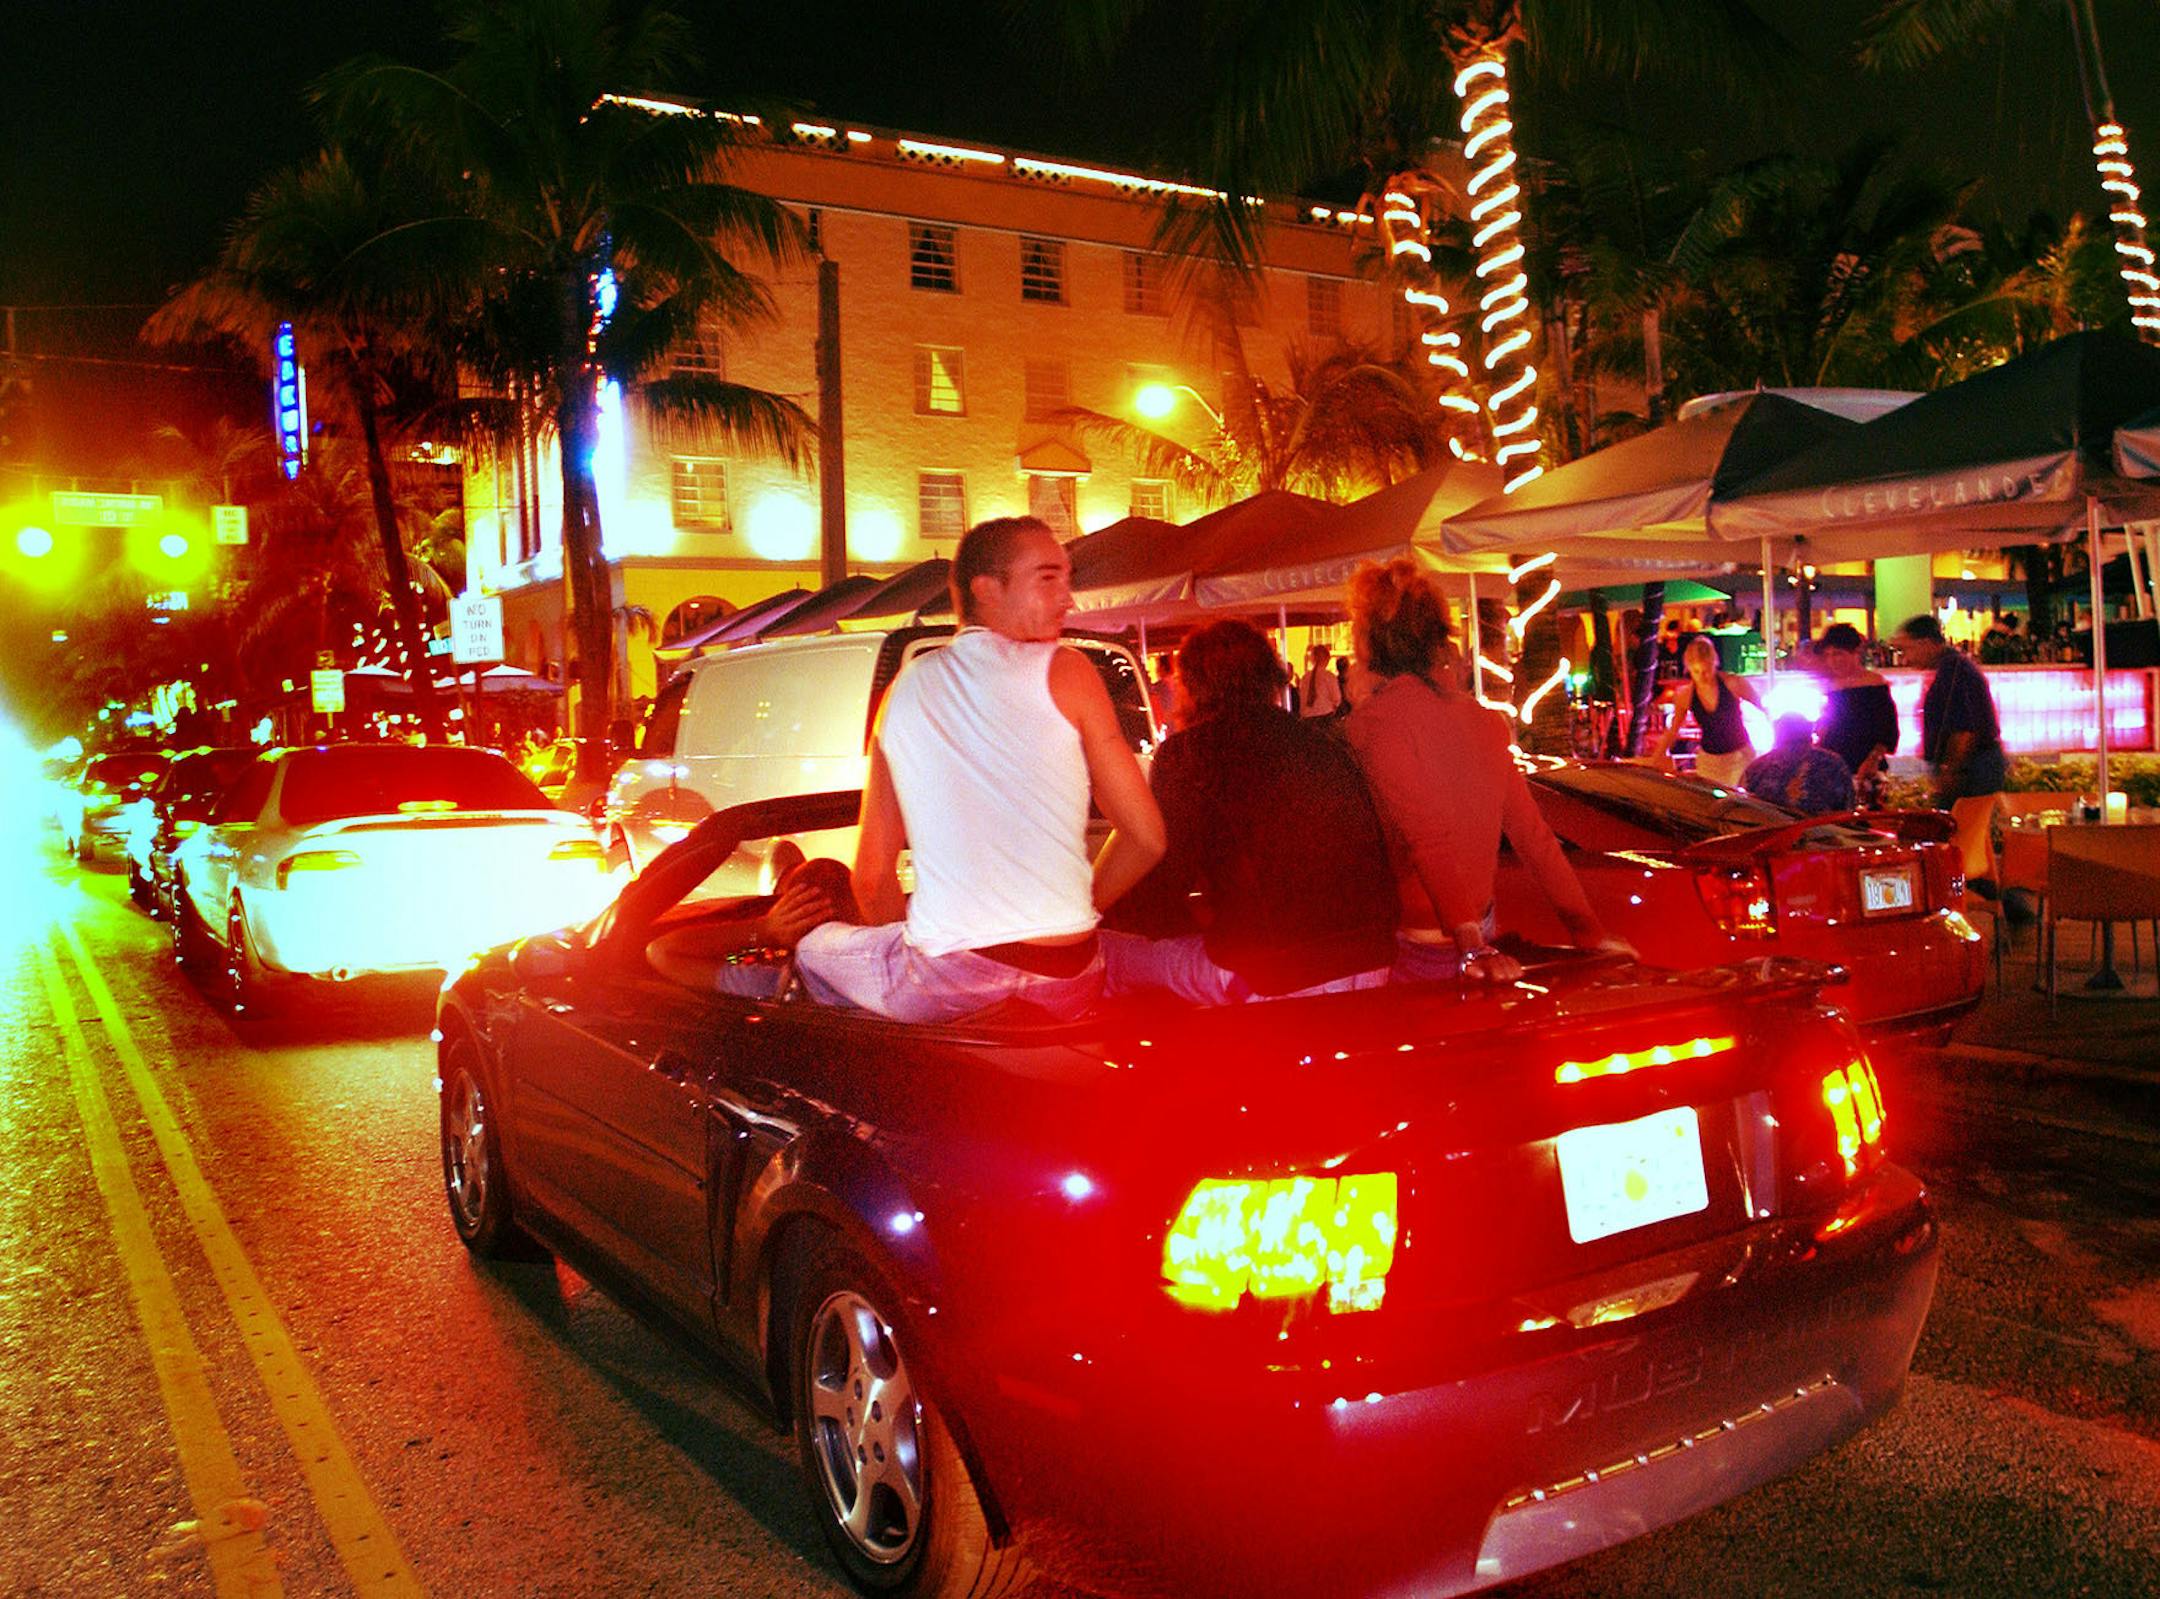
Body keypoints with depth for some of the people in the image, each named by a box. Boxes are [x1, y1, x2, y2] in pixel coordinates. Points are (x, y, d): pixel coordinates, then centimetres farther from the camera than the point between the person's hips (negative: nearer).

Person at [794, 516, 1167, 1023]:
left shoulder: (904, 690, 9)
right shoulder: (1067, 673, 0)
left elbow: (871, 876, 11)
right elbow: (1146, 838, 0)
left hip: (941, 991, 1)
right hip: (1067, 988, -1)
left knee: (813, 946, 29)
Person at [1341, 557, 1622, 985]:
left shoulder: (1375, 721, -14)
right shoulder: (1482, 718, 7)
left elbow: (1428, 840, -23)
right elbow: (1533, 835, 6)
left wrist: (1472, 948, -29)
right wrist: (1589, 933, 8)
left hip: (1416, 952, -7)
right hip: (1481, 928, 7)